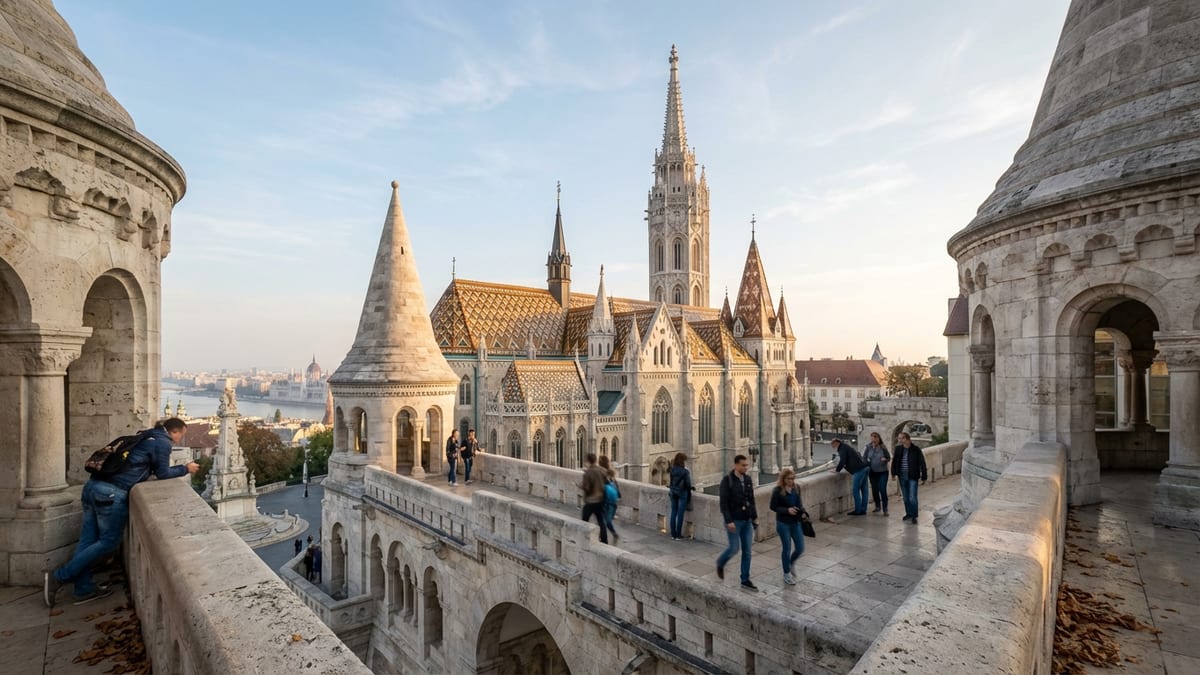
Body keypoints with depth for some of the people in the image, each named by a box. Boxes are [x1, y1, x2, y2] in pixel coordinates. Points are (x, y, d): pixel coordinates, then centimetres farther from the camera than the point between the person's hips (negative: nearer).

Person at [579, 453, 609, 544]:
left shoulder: (587, 473, -20)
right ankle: (604, 541, 14)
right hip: (600, 500, 5)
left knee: (585, 521, 11)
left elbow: (586, 488, -20)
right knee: (601, 521, 12)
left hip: (590, 501, -5)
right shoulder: (601, 470, -3)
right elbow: (606, 481, 10)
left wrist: (580, 485, 1)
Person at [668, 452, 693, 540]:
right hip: (682, 494, -5)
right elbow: (688, 484, -14)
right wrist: (692, 487, 5)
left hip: (673, 493, 5)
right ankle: (678, 535, 9)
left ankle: (673, 534, 18)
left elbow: (671, 482, 4)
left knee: (673, 513, 11)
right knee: (680, 514, 3)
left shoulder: (672, 470, -1)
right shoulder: (685, 471, -16)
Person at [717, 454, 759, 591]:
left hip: (747, 521, 6)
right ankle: (720, 564, 28)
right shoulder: (727, 480, -14)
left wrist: (755, 517, 12)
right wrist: (728, 521, -20)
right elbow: (723, 503, -16)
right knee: (734, 548, -1)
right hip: (734, 521, -6)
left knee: (747, 551, 7)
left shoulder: (748, 480, 5)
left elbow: (751, 500, 14)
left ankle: (745, 580, 17)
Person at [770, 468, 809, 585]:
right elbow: (773, 506, -11)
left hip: (795, 522, 5)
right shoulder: (777, 491, -16)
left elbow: (799, 503, 10)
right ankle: (787, 574, 26)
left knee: (800, 549, 8)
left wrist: (803, 512, -8)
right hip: (783, 524, -5)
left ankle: (791, 562, 40)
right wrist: (787, 510, -23)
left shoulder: (796, 488, -1)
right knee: (786, 549, 6)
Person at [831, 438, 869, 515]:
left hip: (859, 470, -10)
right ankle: (863, 510, 15)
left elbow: (842, 461, -12)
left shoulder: (842, 448, -5)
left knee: (855, 490, -4)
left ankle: (858, 511, -1)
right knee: (863, 490, 10)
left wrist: (837, 470, -1)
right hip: (865, 467, 10)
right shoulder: (847, 446, 24)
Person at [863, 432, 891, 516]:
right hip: (873, 472, 2)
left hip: (883, 472, -2)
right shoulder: (868, 447, -6)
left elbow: (889, 458, 3)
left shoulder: (883, 448, -8)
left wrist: (885, 459, -18)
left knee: (882, 490, -8)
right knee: (874, 490, 11)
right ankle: (877, 506, 29)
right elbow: (864, 458, 0)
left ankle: (885, 509, 4)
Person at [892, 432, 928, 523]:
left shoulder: (916, 450, -9)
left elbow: (922, 464, -6)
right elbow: (894, 461, 9)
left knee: (912, 498, -6)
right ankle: (908, 513, 27)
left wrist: (924, 477, -6)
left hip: (912, 477, -4)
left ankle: (914, 516, 8)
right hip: (902, 477, 4)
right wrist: (893, 473, 6)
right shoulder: (898, 449, 1)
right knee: (905, 497, 13)